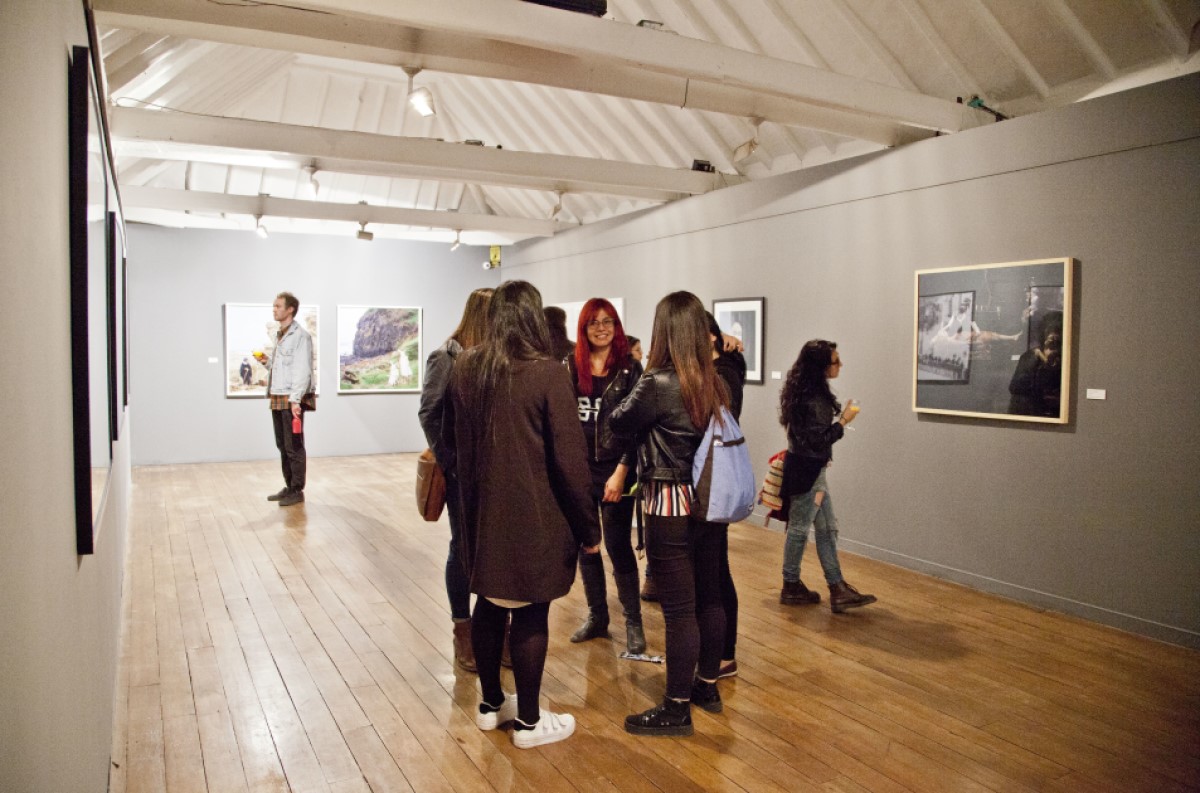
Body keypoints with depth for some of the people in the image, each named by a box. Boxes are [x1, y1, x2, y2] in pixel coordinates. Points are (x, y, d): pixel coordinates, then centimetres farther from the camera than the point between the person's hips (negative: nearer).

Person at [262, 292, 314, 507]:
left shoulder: (300, 336, -10)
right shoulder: (279, 335, 17)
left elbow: (302, 370, -17)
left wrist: (295, 399, -22)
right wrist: (268, 363, 6)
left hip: (292, 400, -9)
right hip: (277, 399, 9)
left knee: (294, 446, -2)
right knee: (282, 446, 13)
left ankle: (297, 491, 5)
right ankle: (289, 487, 21)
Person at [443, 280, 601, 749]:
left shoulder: (465, 369, 1)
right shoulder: (547, 373, -15)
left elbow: (450, 440, 14)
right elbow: (570, 459, -14)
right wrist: (588, 525, -5)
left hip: (481, 512, 6)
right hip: (533, 516, -5)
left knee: (489, 604, 18)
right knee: (530, 615, 7)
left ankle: (490, 704, 34)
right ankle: (528, 721, 21)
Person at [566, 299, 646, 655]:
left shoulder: (629, 368, -5)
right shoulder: (571, 367, 5)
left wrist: (621, 471, -14)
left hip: (614, 469, -4)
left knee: (617, 545, 0)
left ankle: (633, 622, 14)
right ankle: (596, 616, 27)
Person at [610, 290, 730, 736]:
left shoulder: (658, 384, -17)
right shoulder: (714, 384, 2)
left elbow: (619, 424, -3)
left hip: (671, 506, -7)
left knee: (679, 608, 2)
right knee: (709, 598, 17)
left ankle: (677, 709, 14)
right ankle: (707, 686, 34)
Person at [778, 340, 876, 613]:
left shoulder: (807, 391, 8)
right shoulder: (812, 399, -22)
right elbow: (818, 440, -21)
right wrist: (844, 421, -12)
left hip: (810, 468, 10)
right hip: (806, 470, -10)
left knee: (827, 528, 11)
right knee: (799, 528, 4)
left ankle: (837, 588, 15)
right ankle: (791, 587, 19)